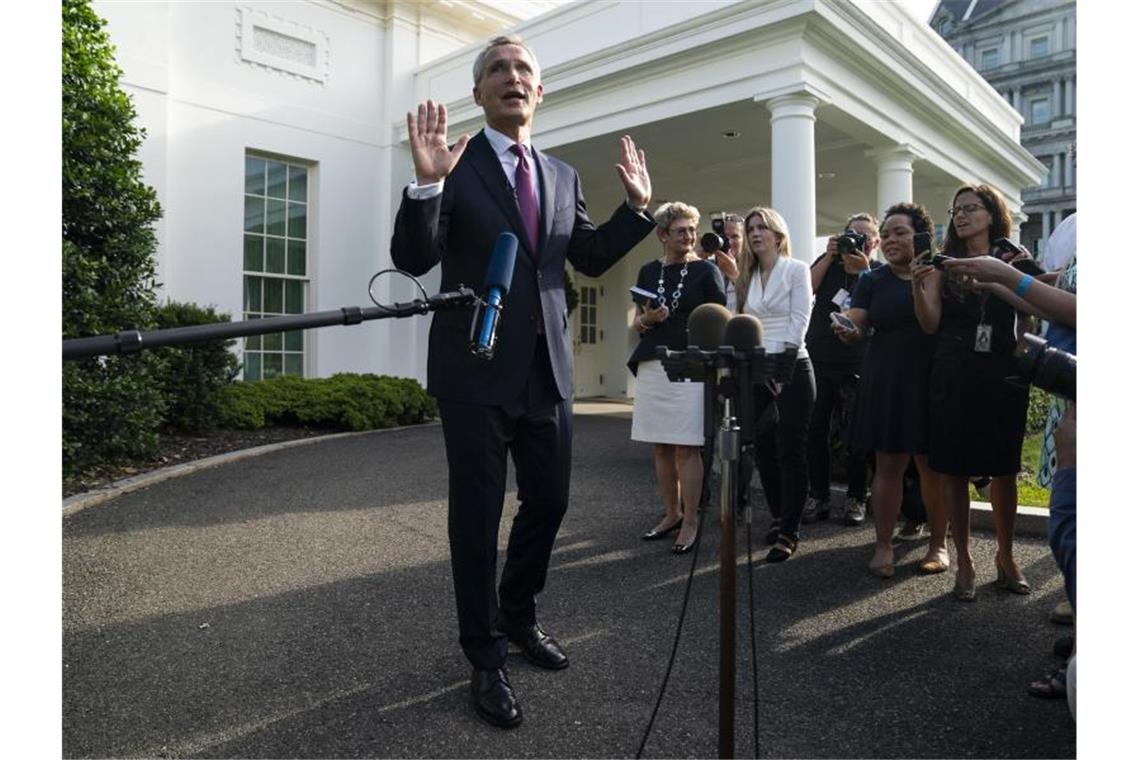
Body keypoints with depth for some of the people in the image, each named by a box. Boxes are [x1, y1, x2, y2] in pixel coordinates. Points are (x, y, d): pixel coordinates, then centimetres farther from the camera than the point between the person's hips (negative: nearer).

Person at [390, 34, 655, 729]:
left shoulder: (563, 175, 13)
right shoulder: (454, 163, -3)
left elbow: (592, 259, 17)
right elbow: (414, 259, -10)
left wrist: (638, 207, 6)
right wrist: (427, 183, -25)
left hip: (547, 366, 6)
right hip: (477, 368, -5)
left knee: (550, 501, 15)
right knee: (477, 514, 5)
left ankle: (519, 617, 39)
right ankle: (487, 657, 21)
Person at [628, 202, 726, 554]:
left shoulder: (706, 270, 2)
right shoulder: (649, 271, 13)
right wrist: (647, 319, -4)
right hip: (652, 366, 5)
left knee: (686, 448, -4)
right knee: (661, 447, 10)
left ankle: (690, 522, 6)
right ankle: (671, 514, 23)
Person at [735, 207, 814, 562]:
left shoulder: (796, 270, -1)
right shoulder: (746, 277, 15)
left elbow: (799, 321, -10)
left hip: (791, 369, -5)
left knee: (790, 450, -4)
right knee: (763, 448, 9)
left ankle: (788, 532, -1)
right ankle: (778, 517, 25)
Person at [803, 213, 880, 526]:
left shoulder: (878, 271, 5)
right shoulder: (828, 261, 11)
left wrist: (863, 269, -16)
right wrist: (830, 255, -9)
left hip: (855, 364, -2)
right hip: (819, 357, 2)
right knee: (816, 428, 2)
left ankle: (856, 498, 15)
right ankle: (818, 497, 12)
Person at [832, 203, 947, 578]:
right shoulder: (872, 281, 7)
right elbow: (857, 325, -2)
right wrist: (850, 332, -24)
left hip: (932, 382, -1)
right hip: (885, 384, 1)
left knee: (932, 466, 6)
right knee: (888, 465, 4)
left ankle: (938, 543, 22)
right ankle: (883, 545, 14)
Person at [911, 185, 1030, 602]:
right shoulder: (944, 263, 5)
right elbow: (930, 325, -4)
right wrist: (917, 287, -20)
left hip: (1003, 376, 1)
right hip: (954, 378, 0)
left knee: (1004, 469, 9)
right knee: (953, 469, 1)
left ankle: (1005, 556, 26)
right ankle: (964, 561, 13)